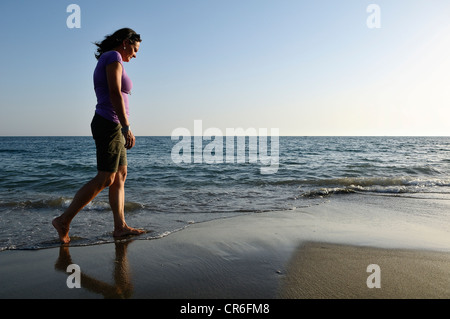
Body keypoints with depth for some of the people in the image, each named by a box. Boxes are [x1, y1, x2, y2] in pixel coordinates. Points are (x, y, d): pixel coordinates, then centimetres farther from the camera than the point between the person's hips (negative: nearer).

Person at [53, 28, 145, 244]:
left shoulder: (105, 63, 21)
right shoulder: (113, 57, -8)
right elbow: (115, 94, -20)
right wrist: (126, 127, -25)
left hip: (112, 127, 10)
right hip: (110, 125, -10)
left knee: (120, 176, 6)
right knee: (105, 179, -8)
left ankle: (120, 226, 6)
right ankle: (64, 220, -1)